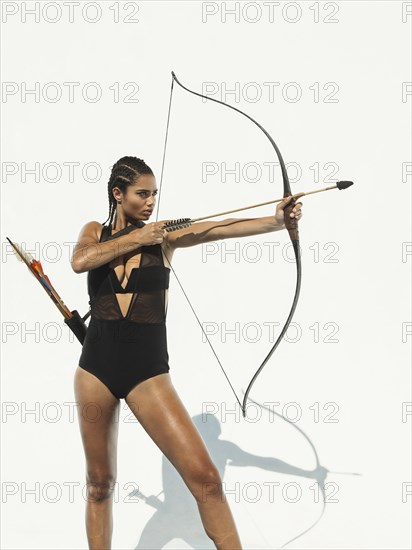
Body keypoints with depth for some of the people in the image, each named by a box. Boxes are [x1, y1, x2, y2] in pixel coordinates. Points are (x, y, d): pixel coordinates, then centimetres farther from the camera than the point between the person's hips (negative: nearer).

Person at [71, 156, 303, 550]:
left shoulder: (164, 236, 2)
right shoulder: (94, 232, 7)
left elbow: (219, 229, -15)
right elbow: (79, 262, -16)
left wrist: (277, 221, -31)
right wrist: (135, 238, -14)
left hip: (147, 372, -1)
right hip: (96, 368, 1)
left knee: (204, 477, -10)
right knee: (100, 482, 11)